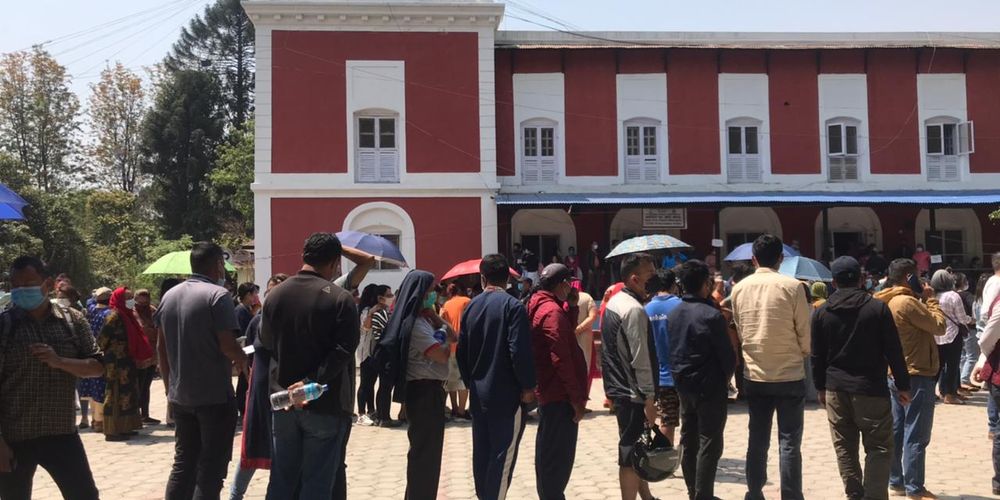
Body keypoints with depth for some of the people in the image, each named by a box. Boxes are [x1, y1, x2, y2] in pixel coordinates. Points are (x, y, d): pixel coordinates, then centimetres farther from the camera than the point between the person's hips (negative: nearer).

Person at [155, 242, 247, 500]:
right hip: (215, 396, -7)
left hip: (180, 396, 7)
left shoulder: (169, 296, 9)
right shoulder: (217, 295, -14)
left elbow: (161, 347, 12)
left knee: (183, 462, 15)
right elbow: (227, 345, -20)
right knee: (212, 466, 2)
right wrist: (242, 361, 0)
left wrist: (170, 386, 19)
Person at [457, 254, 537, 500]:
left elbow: (461, 350, 10)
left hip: (478, 393, 6)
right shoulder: (512, 306, -12)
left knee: (481, 451, 14)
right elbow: (520, 351, -18)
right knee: (503, 454, -1)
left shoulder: (471, 306, 7)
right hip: (506, 393, -6)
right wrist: (528, 386, -9)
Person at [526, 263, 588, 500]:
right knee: (559, 455, -4)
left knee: (549, 452, 19)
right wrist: (577, 398, -19)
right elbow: (561, 359, -23)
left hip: (548, 392, 10)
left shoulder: (541, 307, 11)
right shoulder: (552, 311, -19)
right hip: (560, 395, -10)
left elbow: (567, 332, 22)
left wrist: (571, 305, 9)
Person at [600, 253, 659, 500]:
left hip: (617, 387, 10)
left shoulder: (614, 302, 10)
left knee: (634, 448, 21)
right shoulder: (634, 310, -21)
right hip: (633, 393, -10)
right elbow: (641, 360, -22)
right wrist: (649, 398, -17)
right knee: (631, 454, -1)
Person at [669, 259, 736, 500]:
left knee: (688, 441, 14)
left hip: (683, 385, 7)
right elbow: (727, 354, -13)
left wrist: (679, 375, 15)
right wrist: (725, 377, 5)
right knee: (709, 444, 0)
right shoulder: (711, 315, -18)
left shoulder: (673, 314, 3)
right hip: (710, 388, -7)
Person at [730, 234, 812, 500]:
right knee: (789, 442, 3)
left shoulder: (739, 288, -1)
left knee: (757, 439, 13)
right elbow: (805, 333, -5)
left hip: (754, 375, 3)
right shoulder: (792, 286, -11)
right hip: (790, 375, -3)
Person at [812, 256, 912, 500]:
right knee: (878, 448, 2)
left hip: (836, 389, 3)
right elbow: (894, 351, -4)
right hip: (871, 388, -3)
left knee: (844, 448, 10)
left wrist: (820, 387, 16)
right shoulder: (878, 308, -5)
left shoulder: (821, 313, 3)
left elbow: (817, 356, 6)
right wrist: (902, 385, 4)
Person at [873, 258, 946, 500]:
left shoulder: (887, 303, 9)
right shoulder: (907, 302, -20)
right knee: (916, 436, -2)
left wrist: (923, 300, 7)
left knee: (896, 431, 13)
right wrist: (930, 298, -4)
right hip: (916, 376, -9)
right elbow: (939, 326, -14)